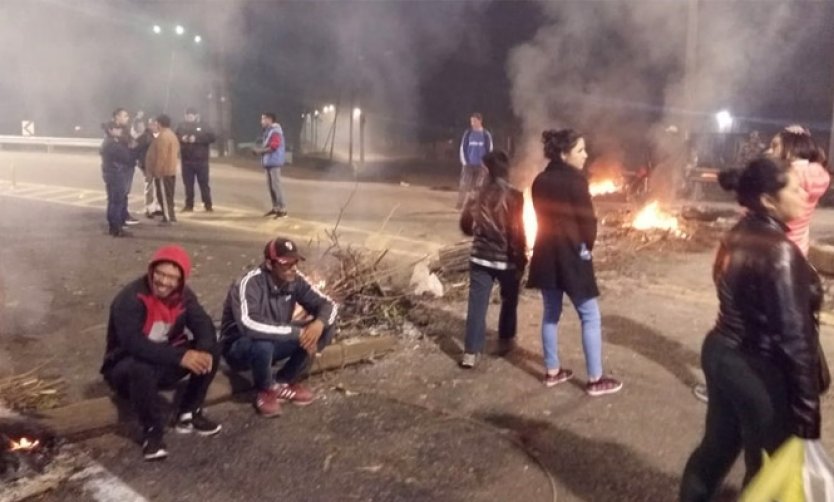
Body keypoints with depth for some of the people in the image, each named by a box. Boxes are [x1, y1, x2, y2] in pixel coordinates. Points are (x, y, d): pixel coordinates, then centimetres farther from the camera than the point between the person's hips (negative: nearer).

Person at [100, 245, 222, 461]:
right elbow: (133, 342, -37)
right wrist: (180, 357, -43)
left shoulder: (183, 296, -6)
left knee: (212, 350, -13)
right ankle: (152, 431, -17)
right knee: (142, 369, -40)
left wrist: (204, 350, -37)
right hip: (127, 368, -6)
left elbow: (203, 324, -14)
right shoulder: (130, 298, -25)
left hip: (165, 364, 6)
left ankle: (189, 414, -2)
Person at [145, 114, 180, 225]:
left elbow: (161, 155, -23)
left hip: (163, 171, -10)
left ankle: (167, 218, -5)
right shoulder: (172, 135, 15)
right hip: (171, 170, 10)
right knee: (169, 195, 14)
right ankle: (171, 216, 18)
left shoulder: (162, 136, -18)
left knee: (163, 195, -6)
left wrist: (157, 171, -19)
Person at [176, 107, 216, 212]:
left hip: (201, 160, -2)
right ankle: (189, 205, 14)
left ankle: (208, 205, 6)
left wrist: (196, 139, -18)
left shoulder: (203, 126, 2)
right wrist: (182, 139, -12)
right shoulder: (181, 127, 10)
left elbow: (211, 137, -10)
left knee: (204, 183, 0)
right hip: (187, 161, 2)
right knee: (188, 184, 5)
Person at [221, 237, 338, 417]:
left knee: (326, 327, -12)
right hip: (240, 347, -6)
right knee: (262, 345, -41)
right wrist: (296, 332, -39)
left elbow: (327, 304, -7)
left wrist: (319, 323, -31)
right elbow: (249, 325, -44)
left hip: (276, 341, 6)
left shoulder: (295, 280, -11)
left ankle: (284, 383, 2)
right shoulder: (249, 284, -29)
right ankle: (266, 390, -6)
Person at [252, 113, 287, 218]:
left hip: (274, 162, -10)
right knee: (270, 186, 11)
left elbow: (273, 147, -22)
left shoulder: (275, 131, -13)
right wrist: (259, 149, 7)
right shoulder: (268, 131, 17)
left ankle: (282, 209, -6)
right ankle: (275, 207, 18)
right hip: (268, 162, 10)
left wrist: (260, 151, -14)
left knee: (276, 185, -10)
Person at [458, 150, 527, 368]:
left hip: (481, 257, 2)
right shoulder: (513, 196, -14)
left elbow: (466, 226, 6)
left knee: (477, 304, 2)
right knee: (509, 301, 21)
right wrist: (521, 258, -4)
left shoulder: (477, 195, -2)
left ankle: (470, 353, -1)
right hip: (507, 259, -2)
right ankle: (505, 341, 33)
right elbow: (517, 232, -15)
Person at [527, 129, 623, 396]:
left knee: (551, 314, 15)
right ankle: (595, 380, 7)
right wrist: (586, 246, 2)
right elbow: (587, 220, -15)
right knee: (590, 317, 2)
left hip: (546, 254, 7)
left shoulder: (540, 181, 8)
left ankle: (553, 372, 23)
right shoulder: (575, 180, -14)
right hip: (571, 255, -7)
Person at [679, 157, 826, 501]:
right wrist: (806, 408, -16)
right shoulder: (779, 252, -23)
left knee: (716, 445, 24)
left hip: (720, 353, 8)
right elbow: (794, 337, -22)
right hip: (759, 371, -8)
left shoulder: (737, 237, 3)